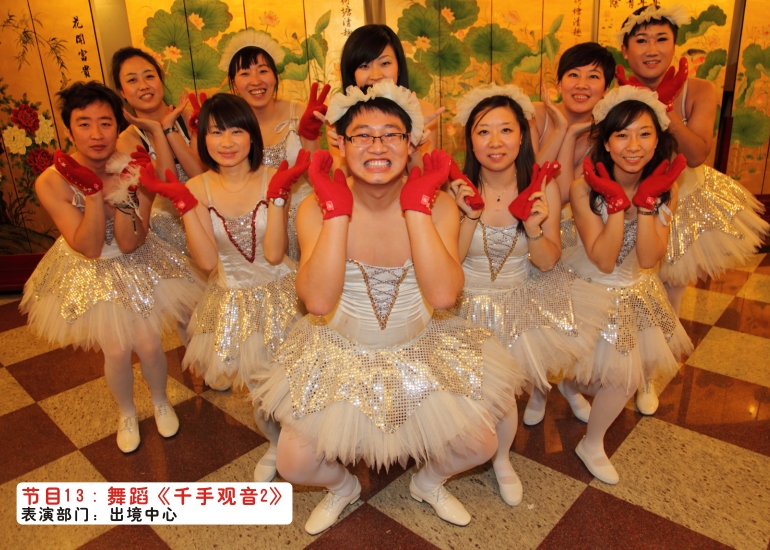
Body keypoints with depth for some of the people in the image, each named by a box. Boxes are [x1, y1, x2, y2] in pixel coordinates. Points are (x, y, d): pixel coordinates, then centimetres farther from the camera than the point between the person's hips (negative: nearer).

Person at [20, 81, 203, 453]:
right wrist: (93, 192, -34)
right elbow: (88, 248, -23)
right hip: (89, 275, -1)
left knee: (148, 345, 3)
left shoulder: (136, 170, -20)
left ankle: (161, 401, 37)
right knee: (117, 351, 2)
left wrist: (123, 194, -36)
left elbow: (129, 245, -21)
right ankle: (127, 413, 35)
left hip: (138, 266, 1)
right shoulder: (52, 182, -22)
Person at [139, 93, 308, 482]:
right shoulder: (198, 188, -7)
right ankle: (276, 445, 45)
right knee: (258, 386, 13)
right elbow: (207, 260, -15)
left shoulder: (272, 180, -13)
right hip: (232, 303, 2)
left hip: (278, 297, -2)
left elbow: (274, 254, -21)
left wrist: (278, 194, -27)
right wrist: (183, 203, -20)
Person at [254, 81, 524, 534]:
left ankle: (430, 482, 35)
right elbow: (319, 301, -30)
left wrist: (417, 204, -28)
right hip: (341, 356, 0)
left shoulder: (438, 204, -14)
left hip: (424, 351, 1)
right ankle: (342, 487, 35)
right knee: (294, 464, -4)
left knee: (480, 446, -3)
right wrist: (337, 208, -29)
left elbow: (443, 296, -29)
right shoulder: (317, 207, -16)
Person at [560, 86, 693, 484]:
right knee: (622, 376, 4)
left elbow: (648, 260, -18)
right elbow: (603, 261, -25)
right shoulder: (584, 189, -24)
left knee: (633, 371, 16)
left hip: (638, 292, 5)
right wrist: (617, 202, -33)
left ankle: (572, 385, 49)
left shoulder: (665, 187, -11)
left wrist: (646, 201, -27)